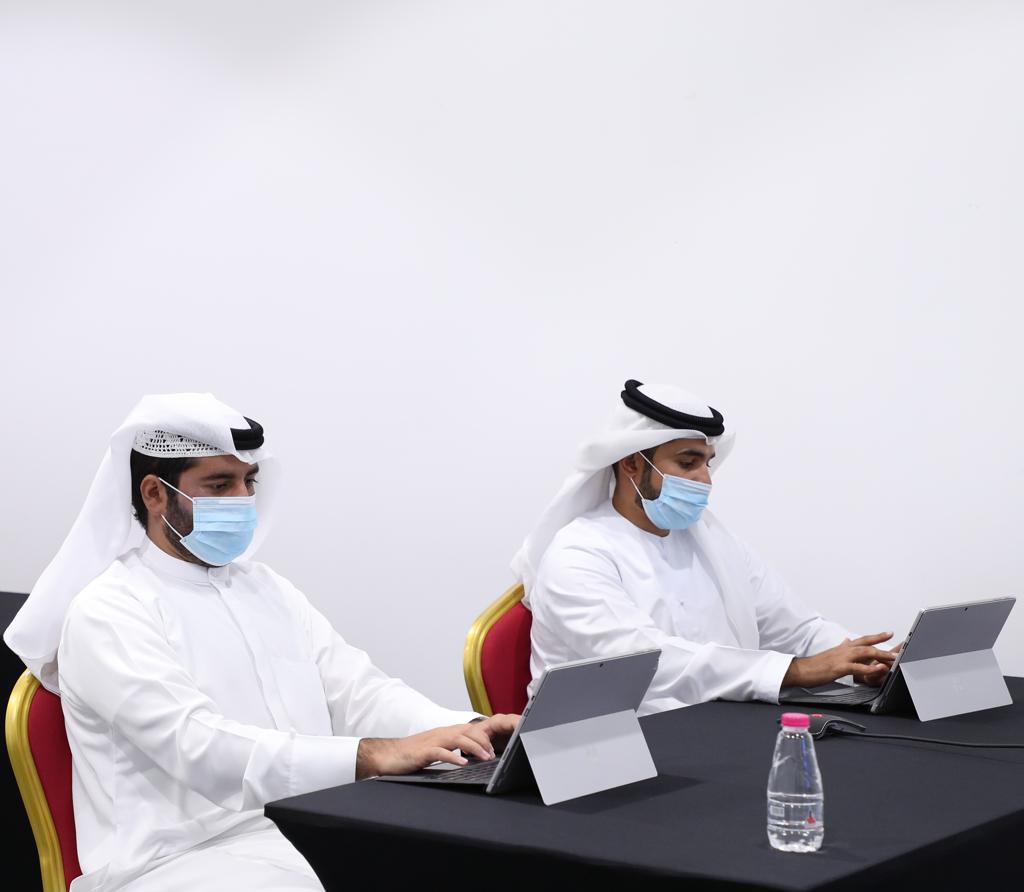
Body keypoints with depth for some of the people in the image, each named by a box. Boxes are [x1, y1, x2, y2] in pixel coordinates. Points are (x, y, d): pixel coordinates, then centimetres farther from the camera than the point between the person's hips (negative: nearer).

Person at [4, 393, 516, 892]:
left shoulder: (267, 590, 17)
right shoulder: (107, 614, -8)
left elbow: (358, 694, 8)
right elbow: (202, 748, -21)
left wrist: (467, 730, -12)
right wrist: (373, 756, -31)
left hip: (312, 838, 7)